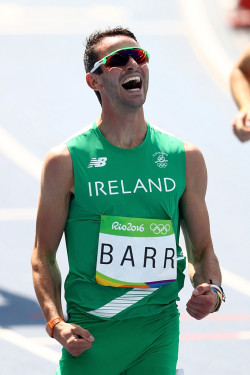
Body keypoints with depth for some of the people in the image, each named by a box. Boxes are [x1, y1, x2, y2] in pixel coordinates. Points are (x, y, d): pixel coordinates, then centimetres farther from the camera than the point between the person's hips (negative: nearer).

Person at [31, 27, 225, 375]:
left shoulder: (186, 158, 7)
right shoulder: (67, 161, -2)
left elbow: (202, 250, 14)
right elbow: (44, 256, 2)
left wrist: (212, 290, -6)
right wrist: (56, 322, -12)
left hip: (158, 332, 2)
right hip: (90, 334, -2)